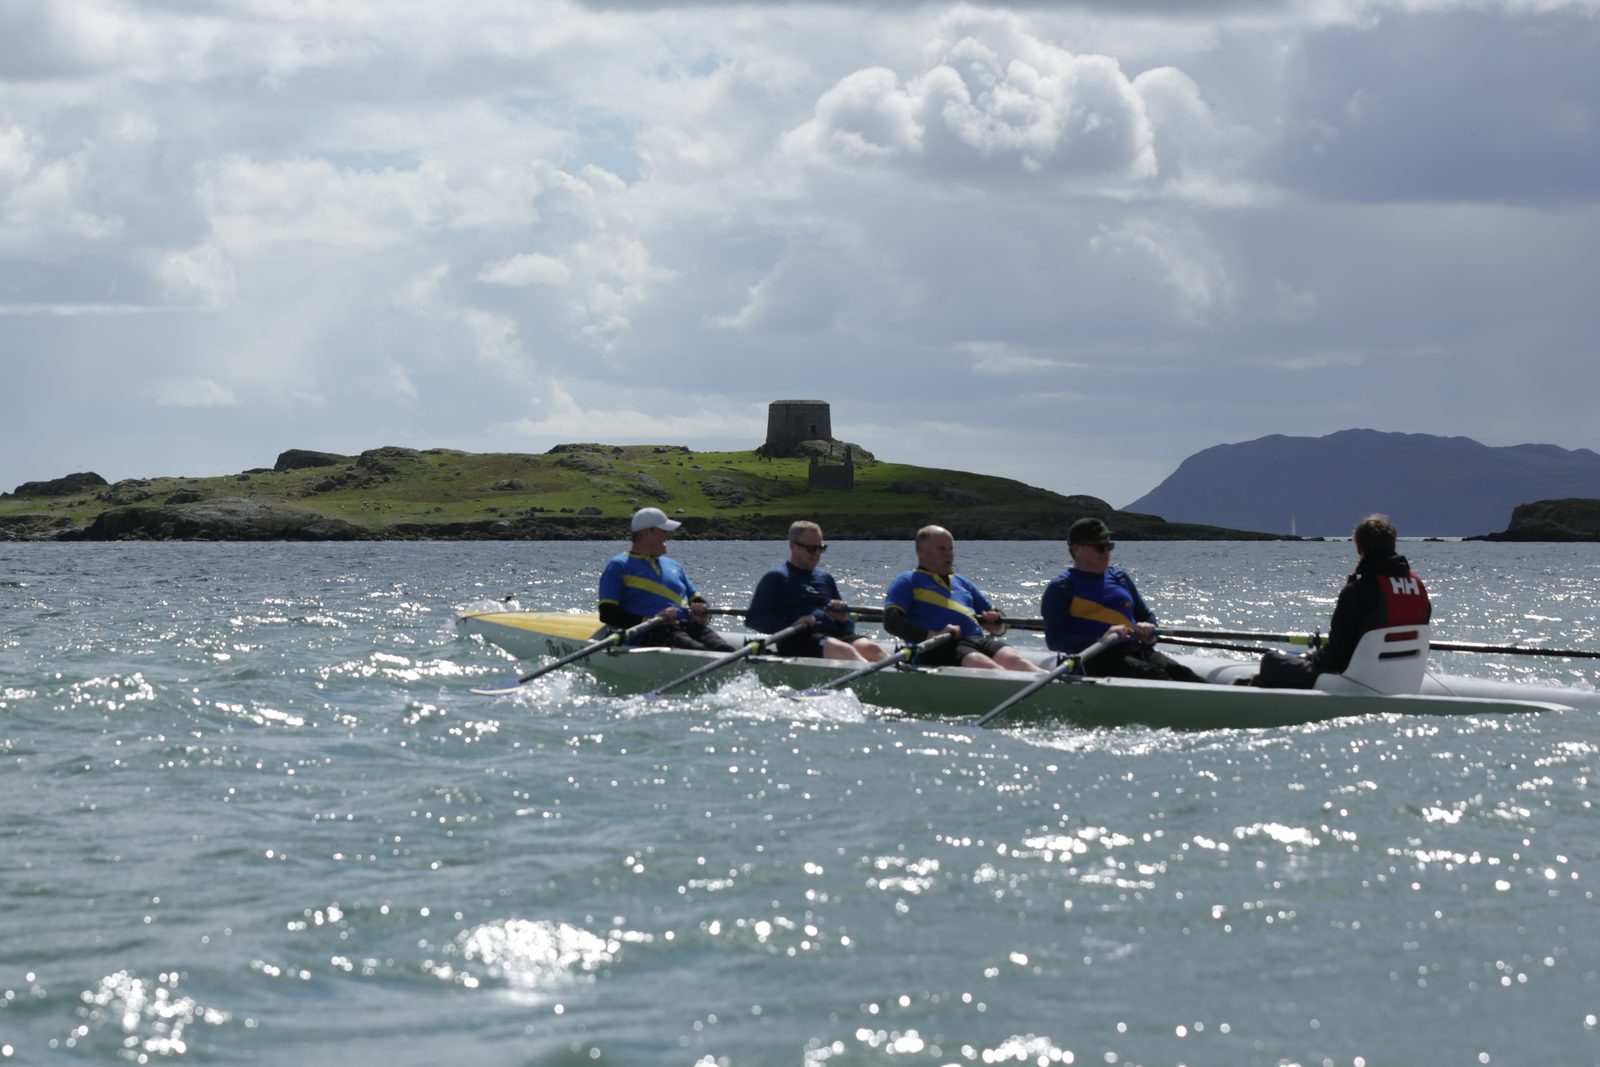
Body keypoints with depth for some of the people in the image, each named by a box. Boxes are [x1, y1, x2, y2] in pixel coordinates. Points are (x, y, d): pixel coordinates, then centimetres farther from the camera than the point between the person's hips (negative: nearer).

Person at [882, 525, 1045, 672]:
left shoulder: (961, 583, 34)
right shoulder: (908, 582, 13)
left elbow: (999, 627, 37)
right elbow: (892, 622, -5)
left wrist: (994, 621, 10)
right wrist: (933, 635, -18)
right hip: (937, 649, -7)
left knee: (1012, 659, -25)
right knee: (979, 663, -36)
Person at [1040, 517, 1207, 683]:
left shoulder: (1120, 577, 25)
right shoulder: (1060, 587, 5)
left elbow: (1146, 615, 34)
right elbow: (1055, 640, -6)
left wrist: (1148, 629, 6)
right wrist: (1100, 641, -21)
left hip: (1137, 650, 7)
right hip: (1095, 659, -7)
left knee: (1178, 672, -25)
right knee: (1153, 675, -34)